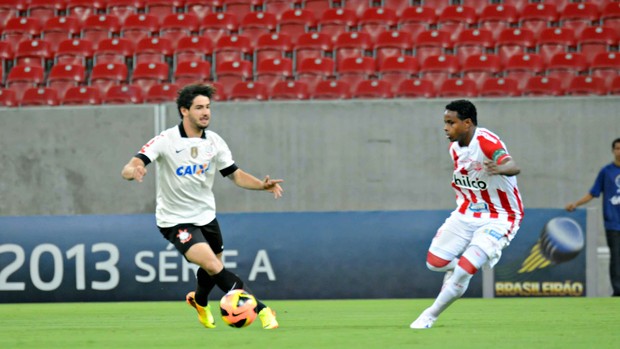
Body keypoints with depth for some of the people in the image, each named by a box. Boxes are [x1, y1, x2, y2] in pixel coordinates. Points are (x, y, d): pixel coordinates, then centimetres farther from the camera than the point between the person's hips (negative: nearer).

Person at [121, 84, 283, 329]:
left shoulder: (214, 142, -4)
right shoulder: (166, 140, -19)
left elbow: (235, 174, 6)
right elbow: (128, 170, -26)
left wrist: (263, 185, -13)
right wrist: (133, 170, -51)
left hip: (206, 215, 6)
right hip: (175, 220, -6)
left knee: (212, 271, 18)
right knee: (213, 265, -23)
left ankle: (199, 300, 53)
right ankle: (260, 309, -17)